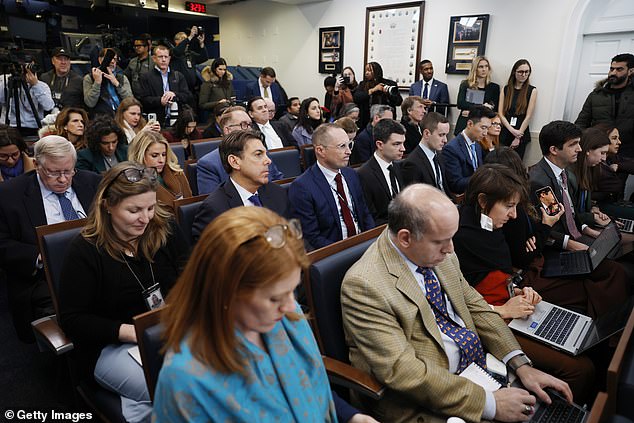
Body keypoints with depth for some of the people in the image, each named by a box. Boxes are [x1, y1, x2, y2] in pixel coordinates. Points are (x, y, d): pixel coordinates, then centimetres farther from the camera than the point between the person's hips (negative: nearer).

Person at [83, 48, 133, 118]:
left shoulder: (123, 77, 16)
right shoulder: (89, 78, 10)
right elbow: (90, 103, -3)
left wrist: (117, 84, -6)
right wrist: (97, 82, -9)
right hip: (101, 116, -2)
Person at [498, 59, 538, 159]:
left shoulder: (532, 91, 1)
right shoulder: (506, 89, 6)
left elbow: (528, 116, -4)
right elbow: (500, 113, 0)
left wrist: (518, 138, -8)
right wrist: (512, 130, -11)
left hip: (521, 133, -1)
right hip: (504, 132, 1)